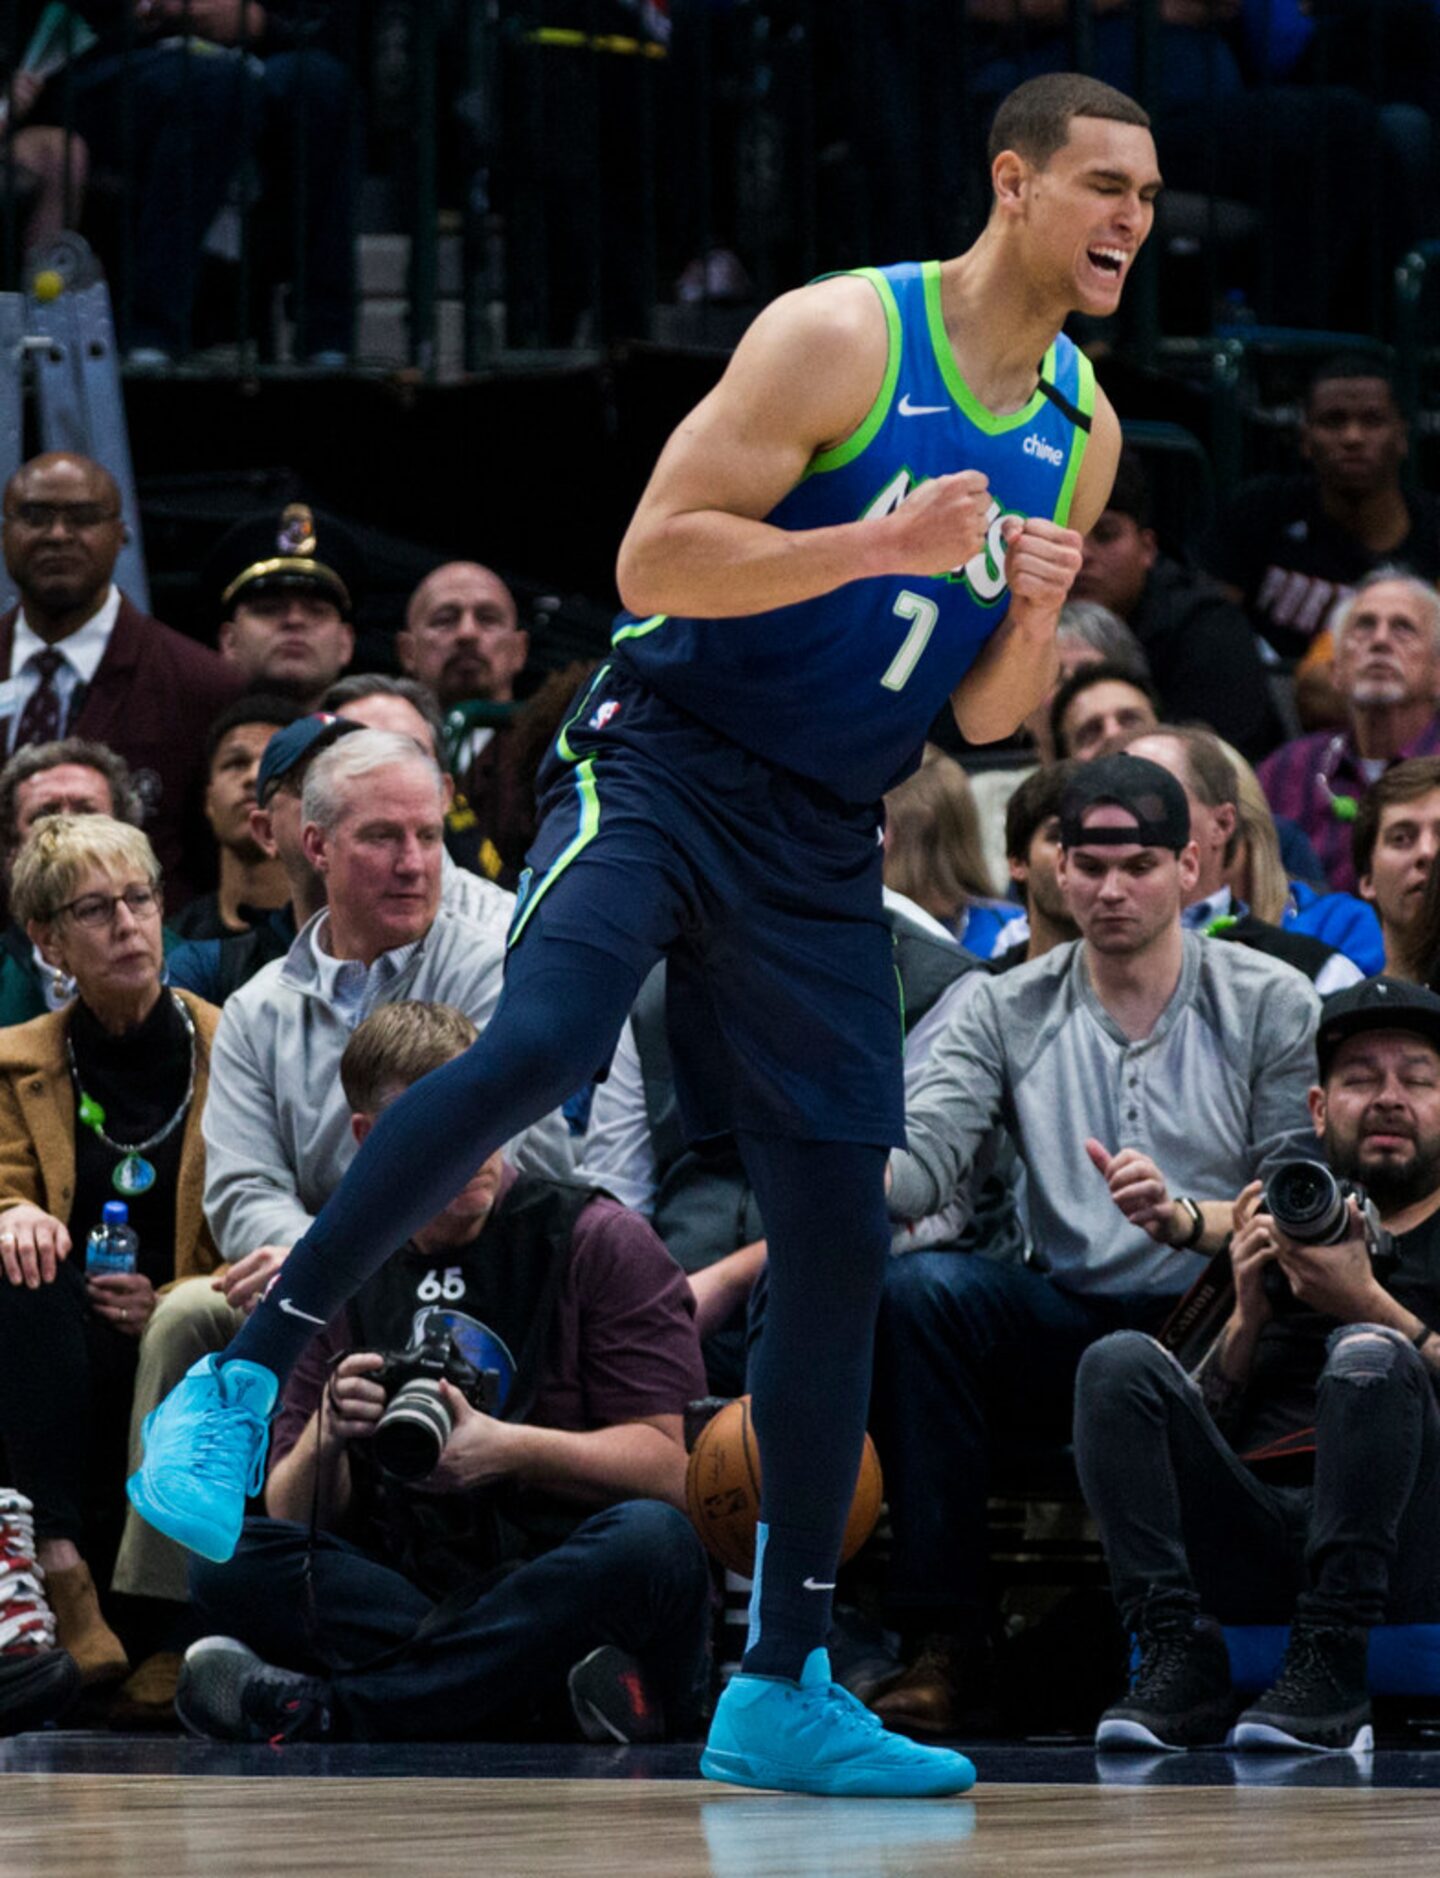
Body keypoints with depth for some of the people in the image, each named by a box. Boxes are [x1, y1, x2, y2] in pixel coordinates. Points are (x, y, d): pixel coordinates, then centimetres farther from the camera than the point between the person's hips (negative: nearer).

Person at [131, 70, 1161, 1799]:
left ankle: (782, 1689, 11)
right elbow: (652, 562, -15)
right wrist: (883, 546, -23)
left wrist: (1033, 620, -7)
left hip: (825, 842, 6)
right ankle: (241, 1381, -21)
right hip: (666, 760, -6)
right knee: (538, 1044, -33)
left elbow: (986, 717, 15)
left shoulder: (1081, 434, 10)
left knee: (839, 1238, 3)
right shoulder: (840, 335, -10)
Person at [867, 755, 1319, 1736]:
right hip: (1065, 1335, 3)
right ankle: (946, 1645, -27)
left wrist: (1184, 1218, -25)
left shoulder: (1273, 1005, 4)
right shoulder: (1008, 1011, 10)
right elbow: (929, 1154, -6)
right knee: (921, 1285, -26)